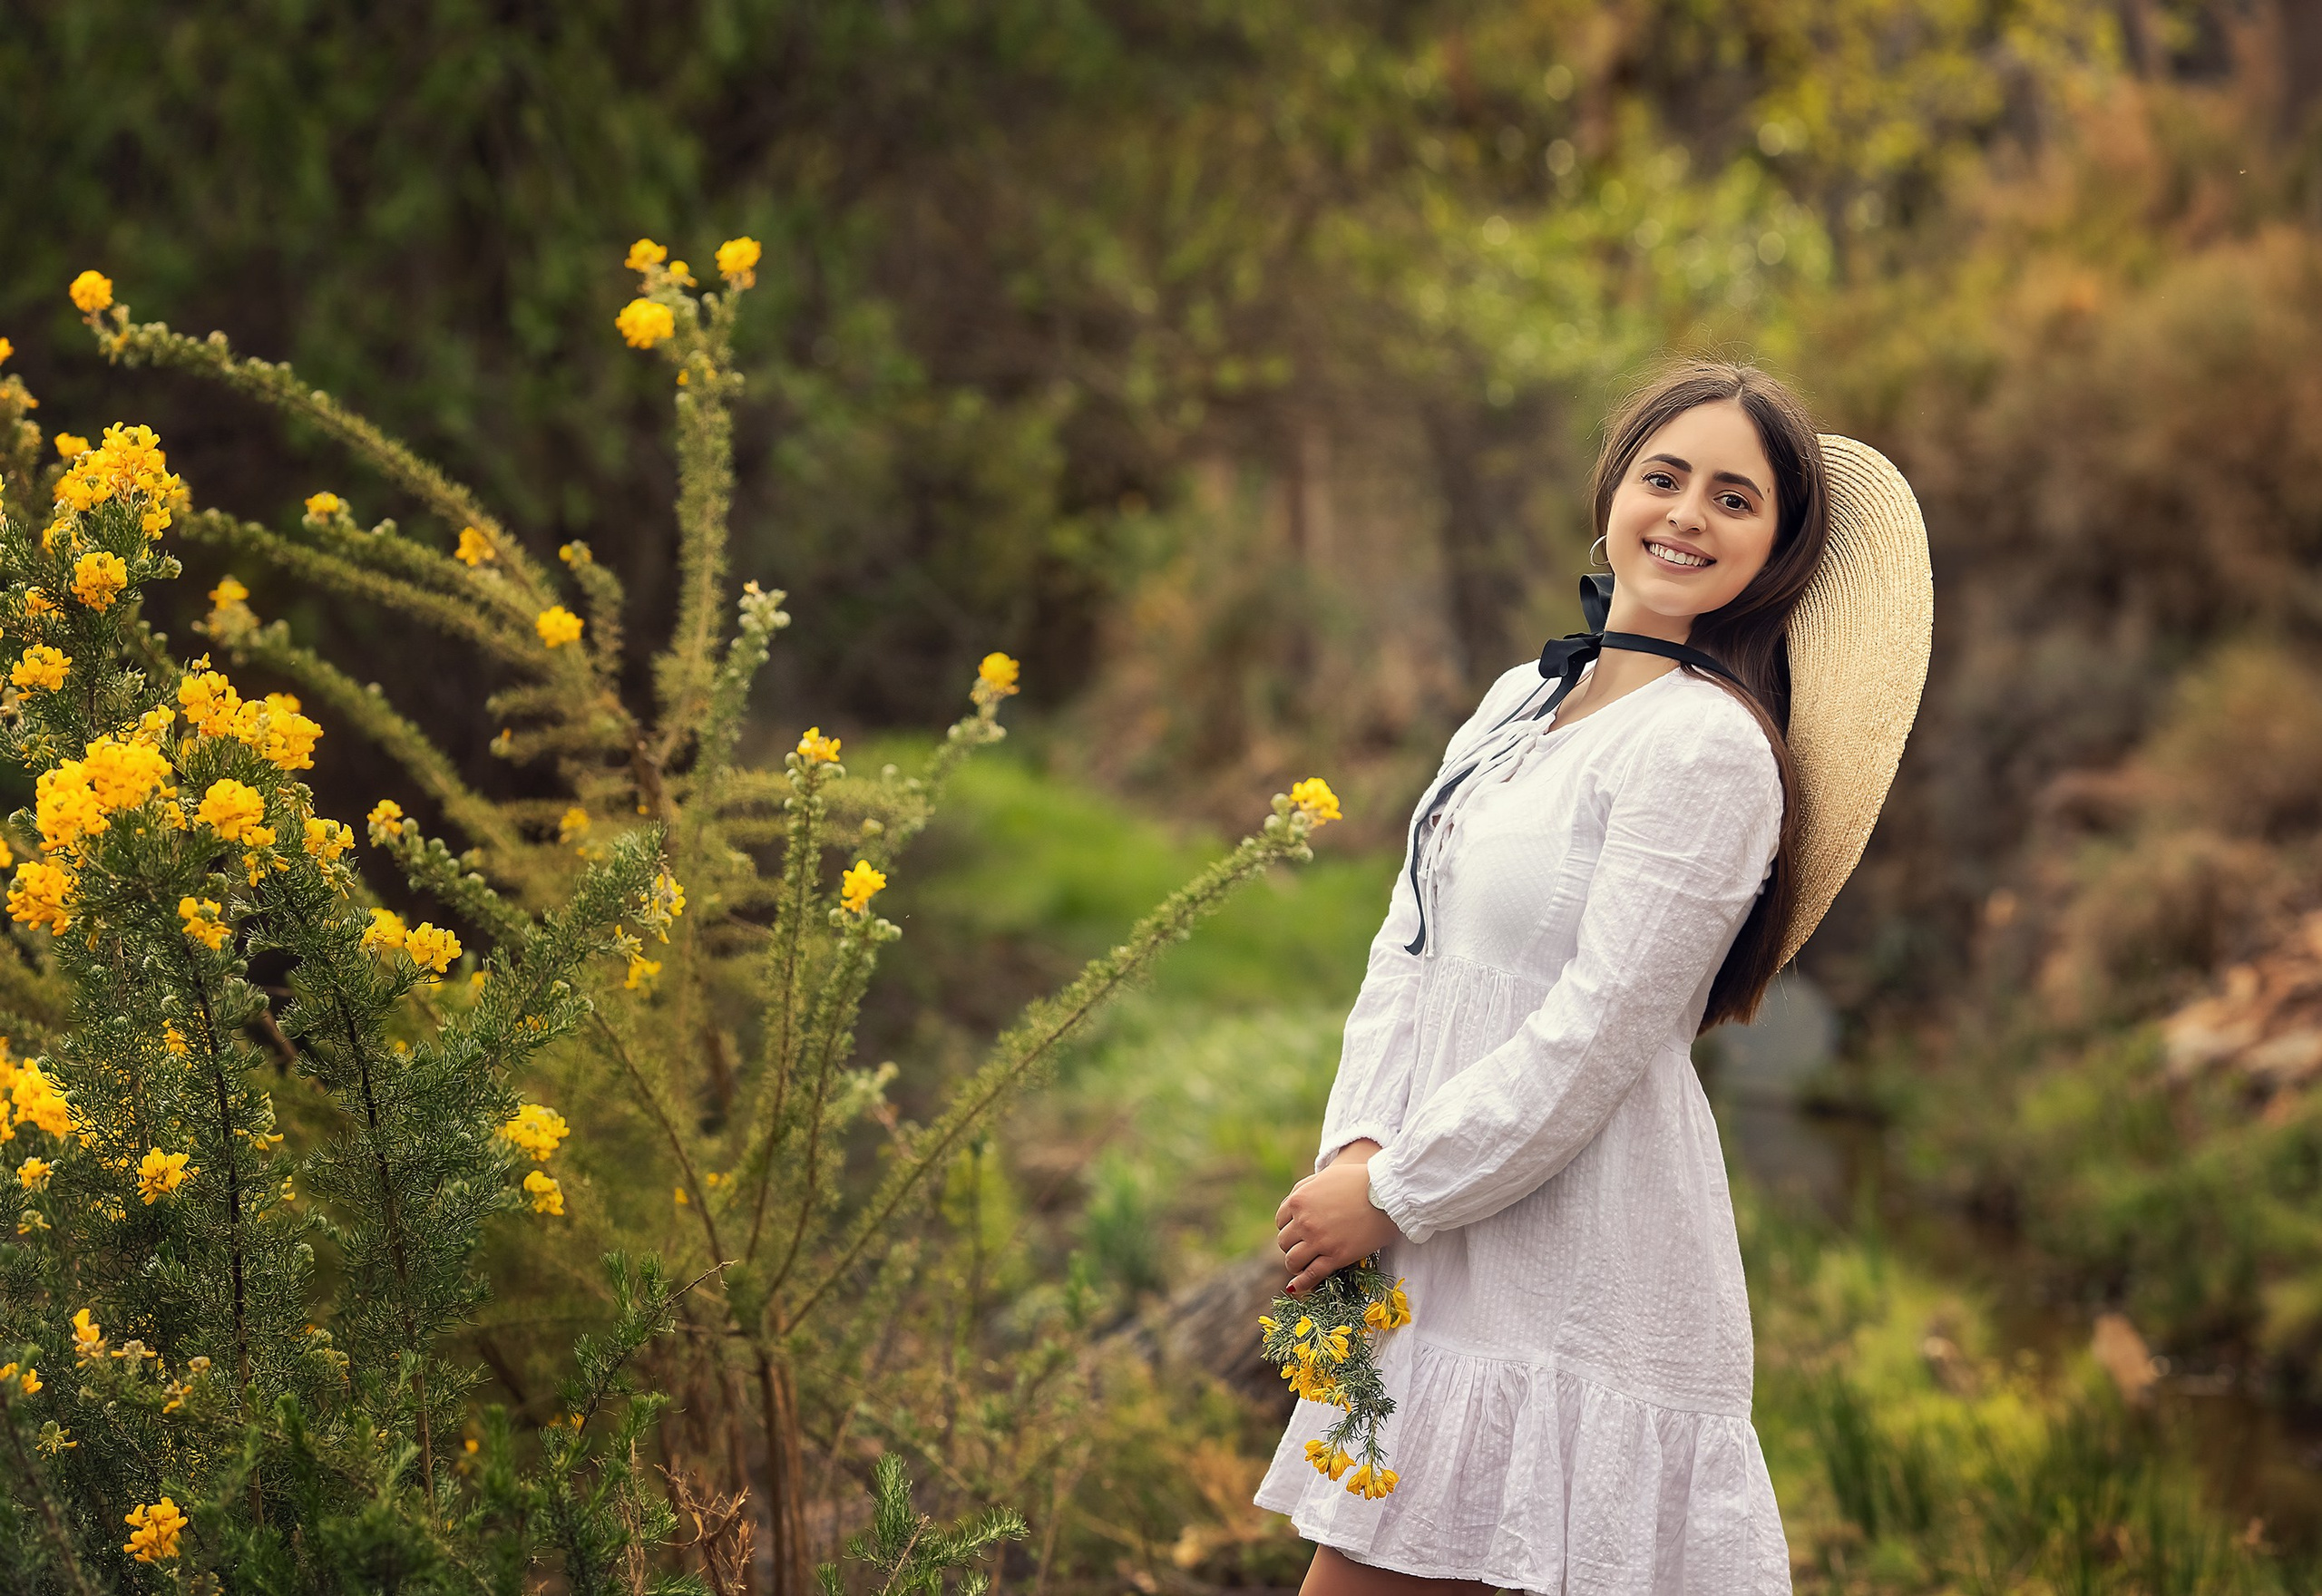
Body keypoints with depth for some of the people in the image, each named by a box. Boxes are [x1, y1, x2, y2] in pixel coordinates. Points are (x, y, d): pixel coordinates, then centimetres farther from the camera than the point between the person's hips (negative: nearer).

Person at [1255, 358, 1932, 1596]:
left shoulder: (1708, 744, -13)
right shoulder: (1519, 702, 14)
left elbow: (1597, 1033, -17)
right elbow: (1407, 948, 12)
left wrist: (1394, 1197, -12)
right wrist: (1357, 1146, -4)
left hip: (1587, 1295, -8)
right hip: (1438, 1270, 8)